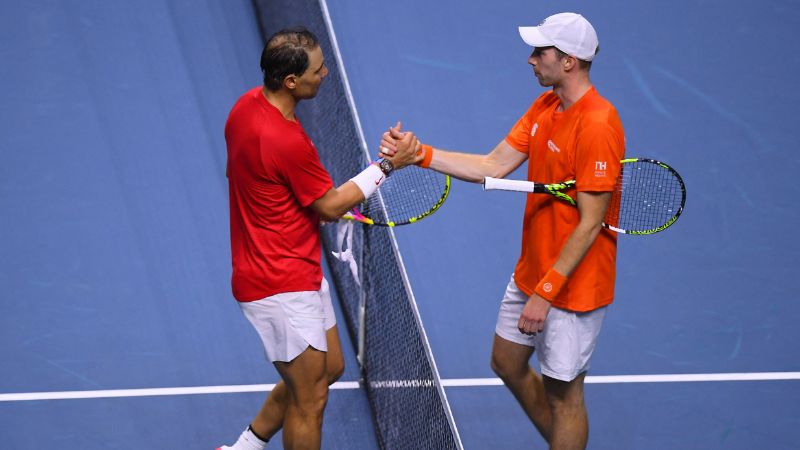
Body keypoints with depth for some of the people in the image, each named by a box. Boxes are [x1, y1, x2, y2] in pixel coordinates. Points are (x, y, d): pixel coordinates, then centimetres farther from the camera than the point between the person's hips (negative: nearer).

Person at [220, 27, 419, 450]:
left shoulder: (248, 105, -1)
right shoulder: (287, 142, -30)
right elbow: (330, 206, -15)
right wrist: (387, 165, -8)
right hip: (282, 288, -10)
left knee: (329, 368, 23)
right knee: (310, 399, 2)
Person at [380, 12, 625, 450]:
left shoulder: (597, 125, -26)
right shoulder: (545, 107, 3)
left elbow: (590, 224, -25)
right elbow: (493, 167, 3)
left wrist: (546, 293, -23)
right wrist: (419, 154, -6)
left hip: (573, 283, -10)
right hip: (531, 270, 10)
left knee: (562, 392, 4)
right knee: (507, 362, 23)